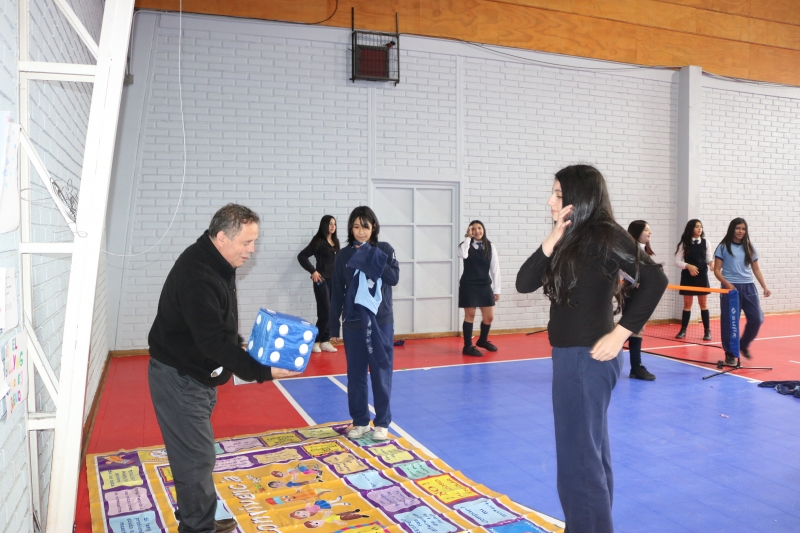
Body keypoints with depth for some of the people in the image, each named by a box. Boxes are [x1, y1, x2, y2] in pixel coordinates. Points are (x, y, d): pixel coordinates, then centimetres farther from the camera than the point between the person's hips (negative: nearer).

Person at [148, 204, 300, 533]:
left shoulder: (217, 263, 3)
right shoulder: (196, 276, -29)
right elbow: (213, 342, -32)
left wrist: (241, 346, 4)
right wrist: (262, 372, -31)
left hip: (198, 375, 10)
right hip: (178, 380, -9)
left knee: (194, 454, 19)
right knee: (197, 458, -2)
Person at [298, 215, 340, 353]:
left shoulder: (336, 242, 10)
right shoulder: (318, 241, -8)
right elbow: (302, 256, -11)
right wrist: (313, 271, -13)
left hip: (334, 280, 6)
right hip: (322, 280, -6)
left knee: (332, 313, 7)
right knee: (325, 312, -7)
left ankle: (325, 341, 17)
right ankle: (315, 341, 7)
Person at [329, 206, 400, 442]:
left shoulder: (384, 249, 0)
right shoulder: (344, 255, 3)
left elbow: (394, 277, -13)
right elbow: (336, 293, 5)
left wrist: (370, 258, -15)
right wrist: (333, 326, 3)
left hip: (381, 321, -2)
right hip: (353, 322, 2)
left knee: (381, 372, 3)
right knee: (355, 374, 7)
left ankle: (382, 422, 14)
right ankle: (360, 421, 20)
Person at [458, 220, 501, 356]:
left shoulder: (490, 247, 2)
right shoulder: (466, 245, -3)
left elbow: (495, 269, 3)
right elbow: (463, 255, -28)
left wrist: (497, 289, 1)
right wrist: (468, 237, -18)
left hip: (485, 286, 3)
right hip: (469, 285, -3)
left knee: (489, 317, 8)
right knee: (470, 315, 1)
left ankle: (483, 340, 34)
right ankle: (468, 346, 11)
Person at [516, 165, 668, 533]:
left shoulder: (603, 235, -14)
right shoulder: (570, 240, 10)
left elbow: (654, 280, -20)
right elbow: (524, 283, 3)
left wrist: (620, 334, -19)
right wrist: (551, 241, -8)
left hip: (588, 358, -9)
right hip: (569, 356, 9)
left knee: (577, 457, -1)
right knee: (591, 450, 19)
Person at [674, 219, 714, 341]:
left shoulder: (705, 243, 2)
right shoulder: (684, 244, -3)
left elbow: (709, 258, 4)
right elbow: (677, 261, -4)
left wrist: (711, 263, -19)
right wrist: (688, 266, -20)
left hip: (702, 276, 1)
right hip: (687, 277, -1)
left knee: (703, 304, 6)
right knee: (687, 304, 6)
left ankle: (707, 331, 13)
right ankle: (683, 330, 14)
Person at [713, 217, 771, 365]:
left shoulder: (750, 248, 11)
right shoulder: (723, 247, 0)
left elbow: (756, 269, 15)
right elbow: (717, 270, -3)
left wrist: (765, 287, 4)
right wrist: (727, 284, -18)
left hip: (748, 287, 4)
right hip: (731, 288, -4)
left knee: (757, 319, 0)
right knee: (730, 322, -3)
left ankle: (743, 345, 24)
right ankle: (730, 354, 7)